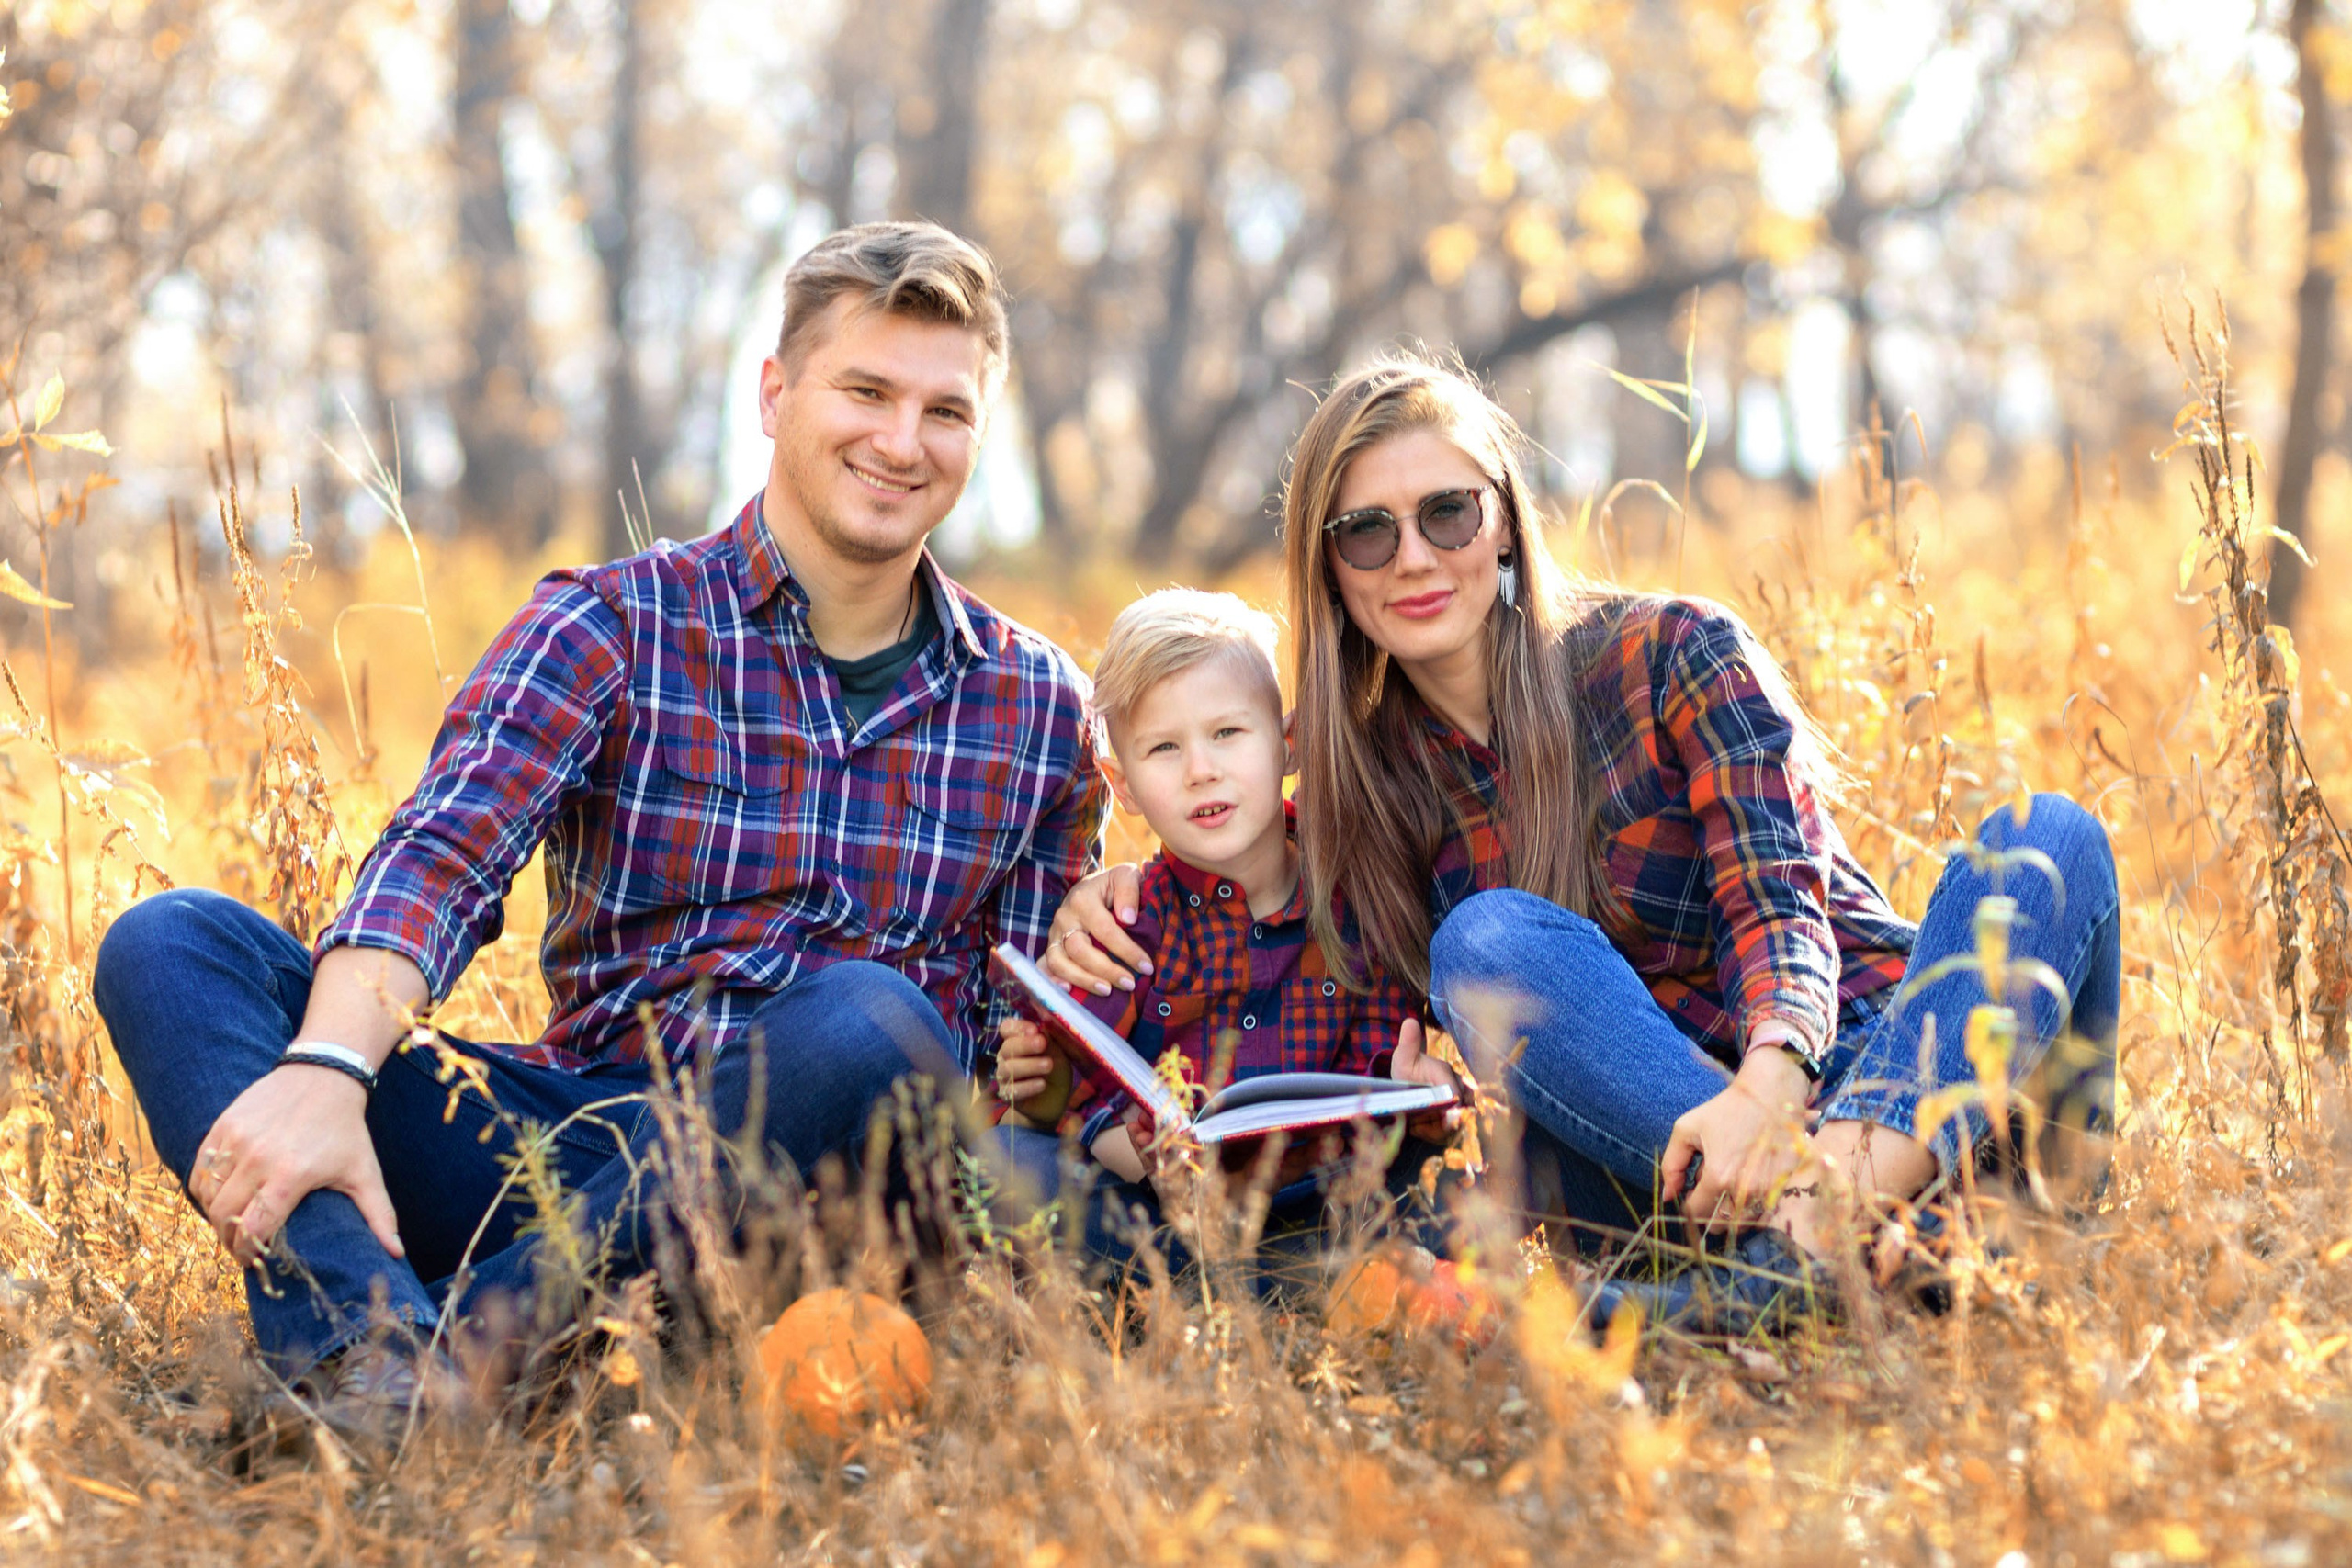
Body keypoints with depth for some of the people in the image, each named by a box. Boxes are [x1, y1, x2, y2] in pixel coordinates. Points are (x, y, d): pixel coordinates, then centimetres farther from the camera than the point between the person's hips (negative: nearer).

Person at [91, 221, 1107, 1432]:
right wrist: (325, 1069, -31)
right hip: (579, 1135, 1)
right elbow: (444, 854, -12)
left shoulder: (1037, 707, 13)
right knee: (170, 944, -17)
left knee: (870, 1016, -35)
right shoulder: (616, 626, 6)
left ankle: (472, 1339, -30)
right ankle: (369, 1357, -43)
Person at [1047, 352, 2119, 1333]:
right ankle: (1795, 1197, -42)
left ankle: (1846, 1199, -51)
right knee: (1487, 941, -24)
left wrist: (1770, 1087, -38)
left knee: (2046, 836, -28)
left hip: (1881, 1076, -2)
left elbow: (1782, 908, -16)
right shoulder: (1371, 760, 6)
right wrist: (1125, 895, 0)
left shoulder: (1678, 657, -5)